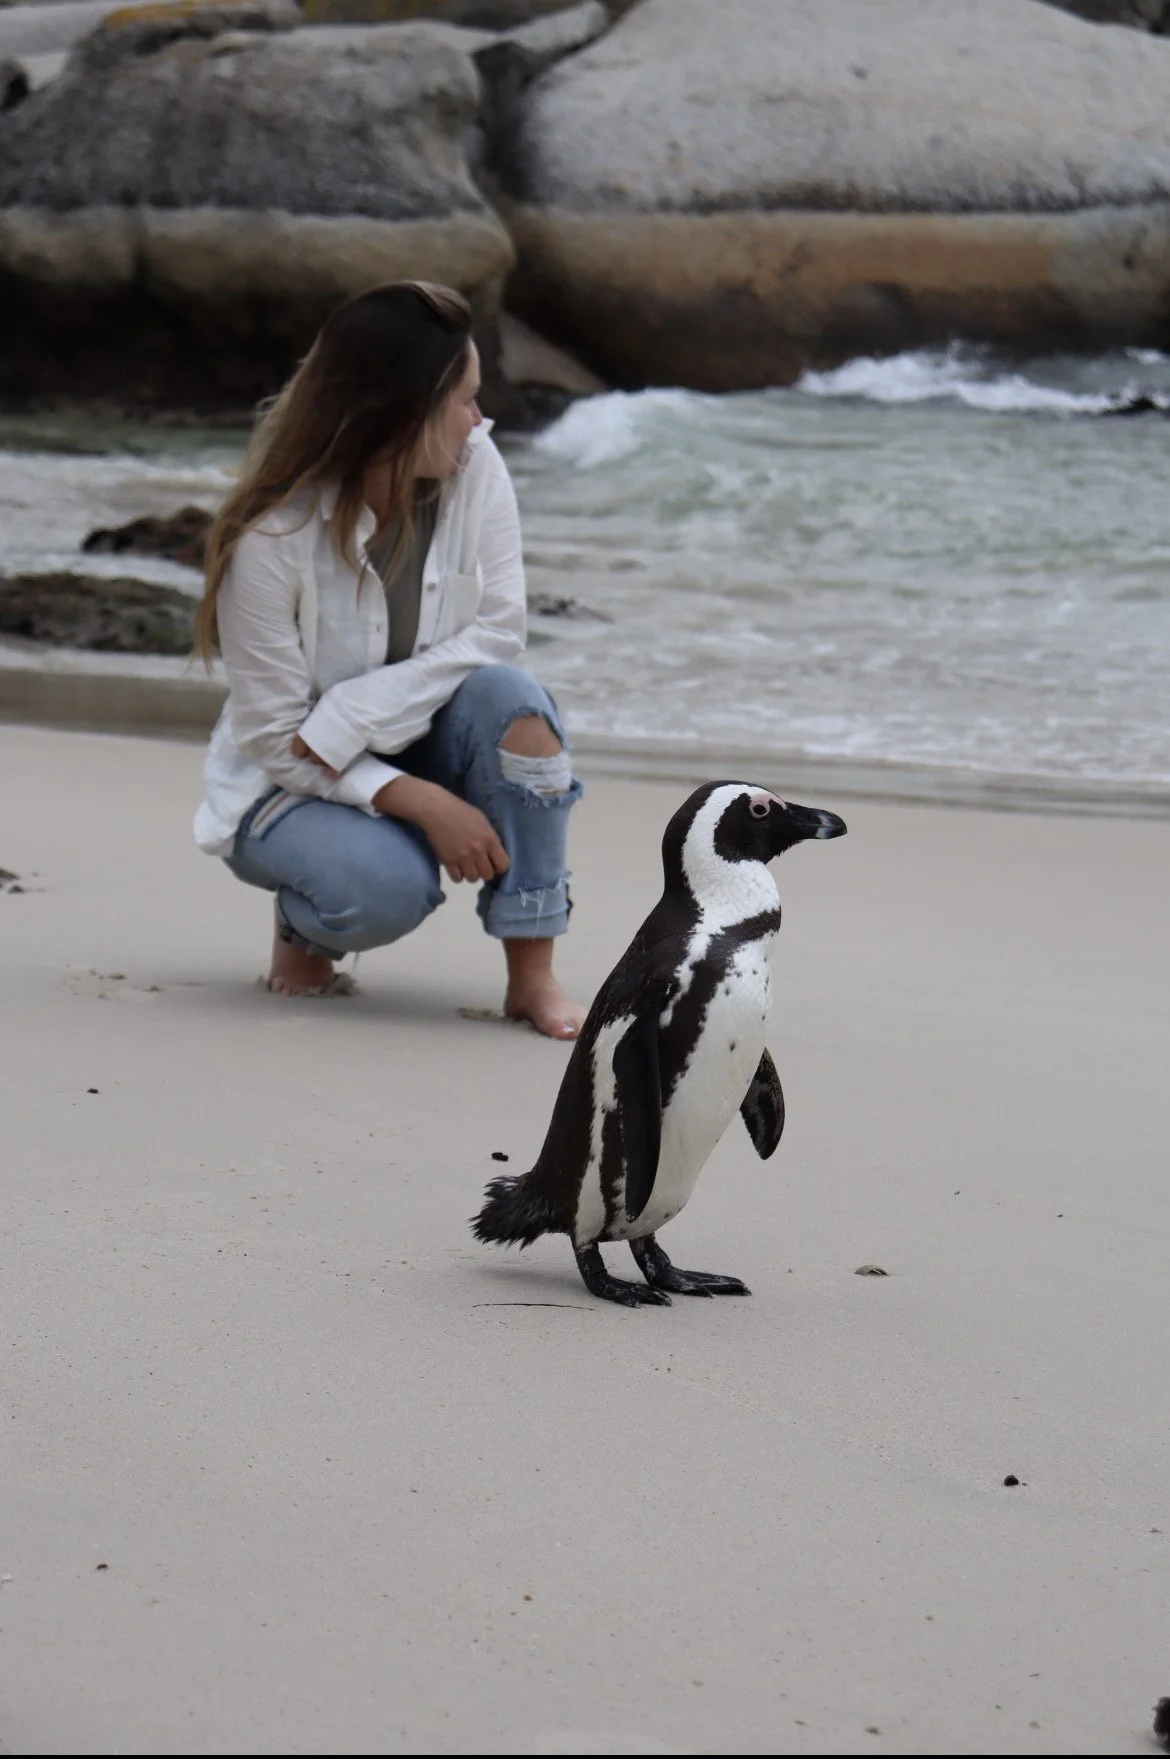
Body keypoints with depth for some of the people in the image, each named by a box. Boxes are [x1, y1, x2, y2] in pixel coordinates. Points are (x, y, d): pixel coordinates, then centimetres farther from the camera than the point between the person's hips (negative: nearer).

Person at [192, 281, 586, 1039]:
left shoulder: (475, 468, -12)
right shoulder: (271, 540, -23)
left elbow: (499, 632, -15)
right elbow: (277, 739, -20)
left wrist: (348, 720, -26)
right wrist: (422, 802, -32)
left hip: (420, 748, 4)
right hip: (292, 789, -4)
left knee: (511, 697, -29)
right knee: (387, 884, -36)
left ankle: (533, 974, -21)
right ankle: (304, 921, 3)